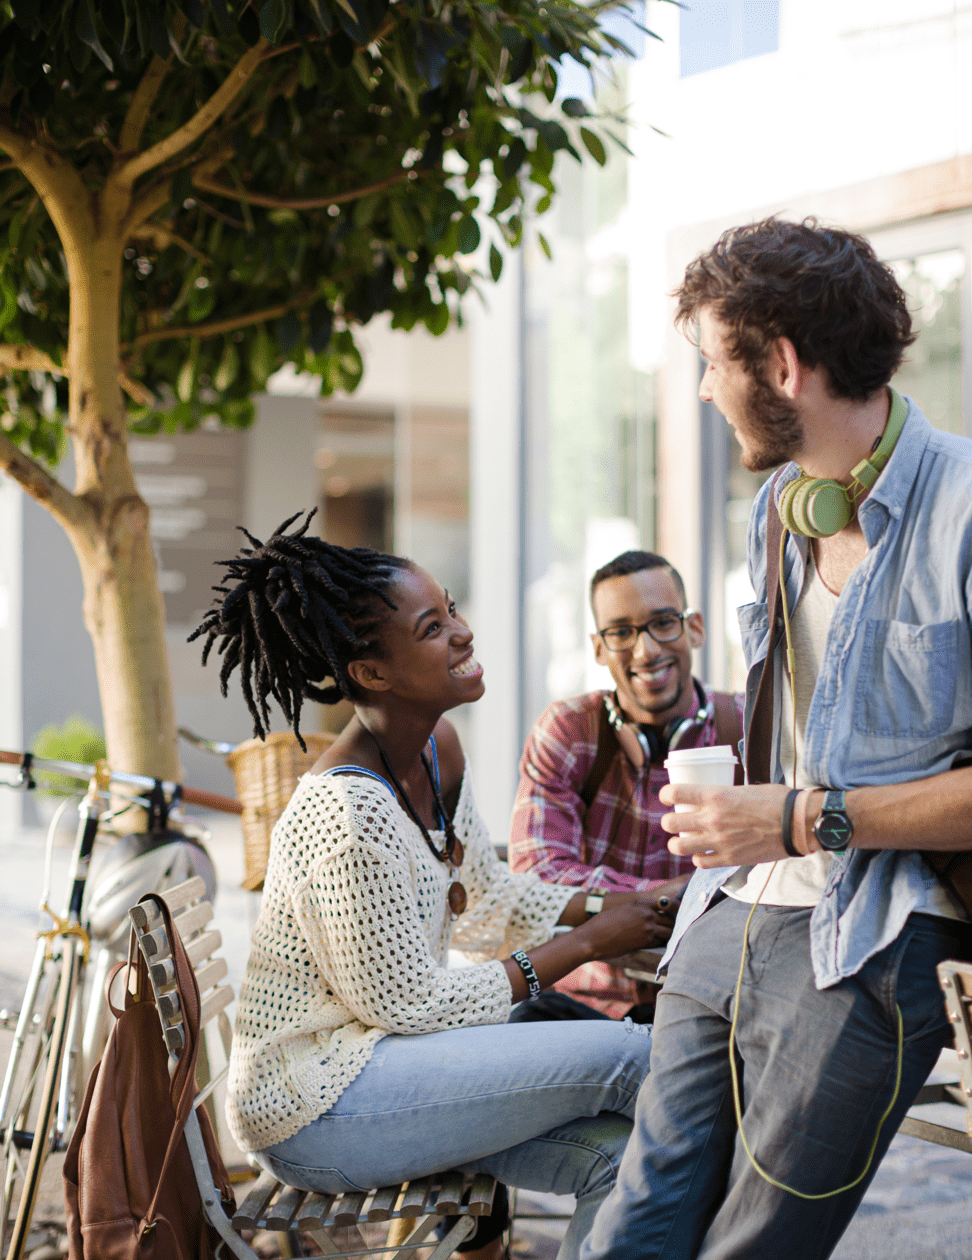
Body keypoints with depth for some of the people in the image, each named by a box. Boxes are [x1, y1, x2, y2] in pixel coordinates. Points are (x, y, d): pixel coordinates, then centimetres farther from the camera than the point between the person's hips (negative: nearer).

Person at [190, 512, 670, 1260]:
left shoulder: (439, 750, 3)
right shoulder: (346, 813, -26)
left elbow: (483, 899, 15)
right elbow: (411, 1005, -20)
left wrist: (610, 912, 1)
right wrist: (587, 945, -13)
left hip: (379, 1056, 9)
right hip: (315, 1108, -9)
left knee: (616, 1152, -8)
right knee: (628, 1055, -15)